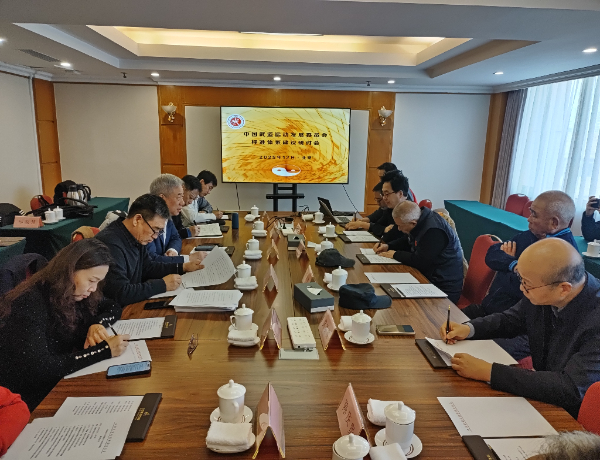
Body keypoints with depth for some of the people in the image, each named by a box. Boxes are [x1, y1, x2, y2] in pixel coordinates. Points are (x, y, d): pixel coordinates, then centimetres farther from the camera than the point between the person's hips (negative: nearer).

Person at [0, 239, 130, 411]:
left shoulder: (73, 293, -3)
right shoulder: (29, 304, -23)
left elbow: (113, 307, 12)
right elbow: (41, 369, -31)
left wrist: (97, 324, -10)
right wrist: (105, 350, -28)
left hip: (61, 383, 7)